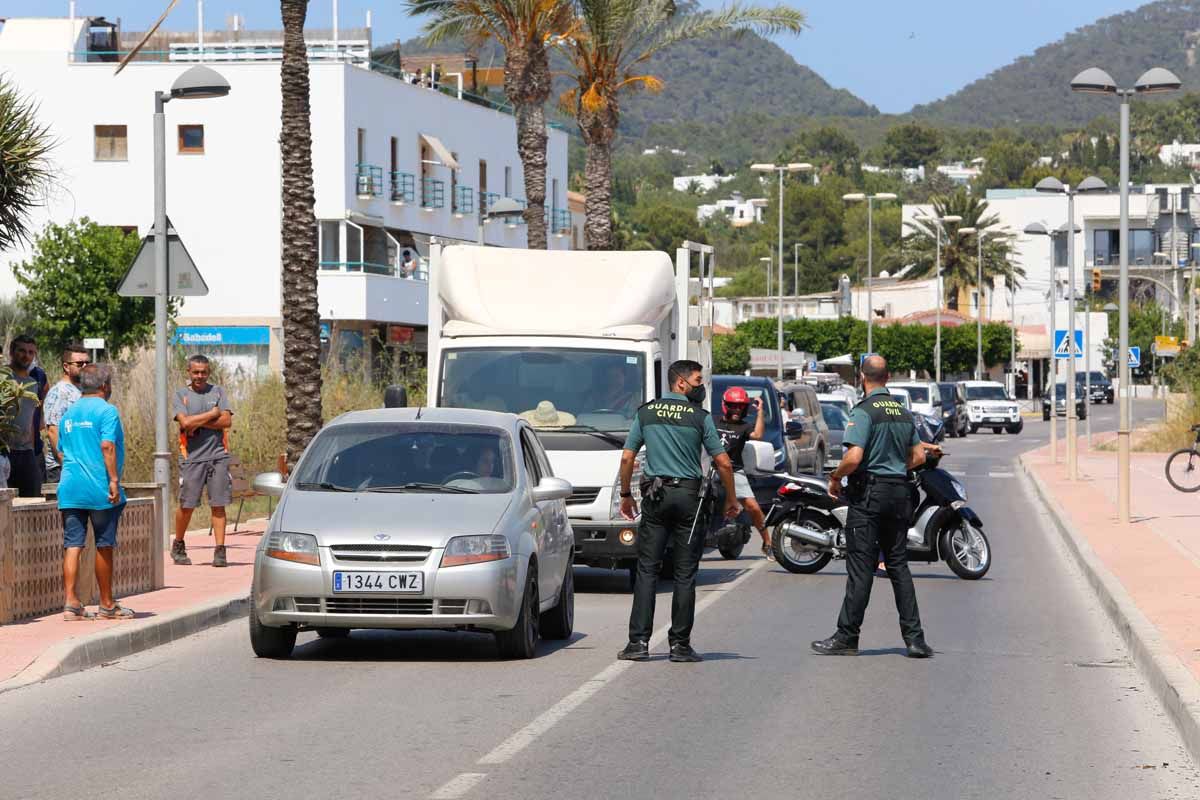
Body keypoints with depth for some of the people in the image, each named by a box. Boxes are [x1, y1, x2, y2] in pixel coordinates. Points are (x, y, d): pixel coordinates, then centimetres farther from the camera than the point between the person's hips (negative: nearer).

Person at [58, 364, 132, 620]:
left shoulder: (68, 413, 15)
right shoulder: (106, 411, -7)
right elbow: (107, 446, -18)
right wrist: (114, 480, -17)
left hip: (70, 489, 6)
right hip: (99, 489, -5)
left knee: (72, 545, 1)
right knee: (104, 546, 4)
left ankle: (71, 602, -9)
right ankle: (107, 604, 12)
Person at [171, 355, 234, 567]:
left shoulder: (217, 392, 10)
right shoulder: (181, 395, 6)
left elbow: (227, 421, -2)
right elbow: (185, 422, -10)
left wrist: (198, 422, -8)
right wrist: (212, 414, -5)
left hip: (218, 455, 1)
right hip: (192, 456, -1)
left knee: (218, 504, -2)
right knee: (187, 505, 0)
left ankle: (220, 550, -1)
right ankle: (178, 547, 19)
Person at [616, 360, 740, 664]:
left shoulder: (645, 413, 6)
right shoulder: (700, 417, -2)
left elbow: (627, 458, 6)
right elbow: (723, 463, -4)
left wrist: (626, 495, 16)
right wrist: (731, 501, 7)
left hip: (655, 495, 2)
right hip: (689, 496, -2)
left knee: (647, 569, 3)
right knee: (685, 573, 3)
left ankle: (639, 641, -4)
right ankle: (680, 644, 4)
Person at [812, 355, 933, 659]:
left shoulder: (863, 411, -12)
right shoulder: (903, 412, 11)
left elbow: (854, 457, -21)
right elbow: (919, 456, 15)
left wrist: (835, 477, -4)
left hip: (869, 492, -6)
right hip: (900, 491, 6)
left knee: (860, 566, -4)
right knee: (898, 564, 9)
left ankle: (847, 637, -1)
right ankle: (914, 638, 4)